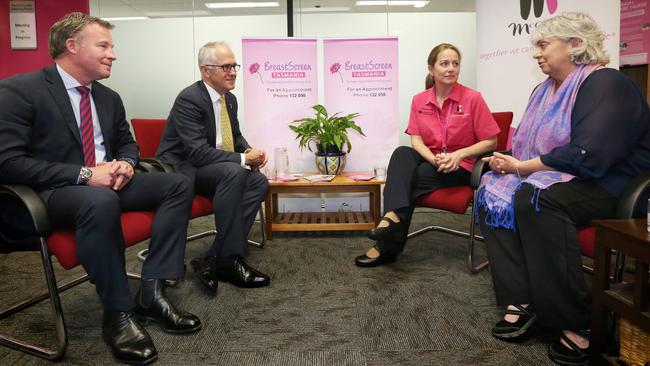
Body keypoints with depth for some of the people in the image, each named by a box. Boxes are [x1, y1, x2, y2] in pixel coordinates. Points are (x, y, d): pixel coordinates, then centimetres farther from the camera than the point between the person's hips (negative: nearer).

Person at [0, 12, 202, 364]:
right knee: (102, 202, -40)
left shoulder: (109, 97, 11)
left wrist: (125, 163, -3)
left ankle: (151, 291, -16)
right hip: (53, 191, -7)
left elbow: (127, 143, 23)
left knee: (179, 184, -10)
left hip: (107, 181, 8)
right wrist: (84, 174, -24)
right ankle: (118, 311, -21)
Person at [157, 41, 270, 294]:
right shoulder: (188, 100, -19)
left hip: (211, 169, 9)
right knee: (234, 173, -33)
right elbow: (198, 152, -27)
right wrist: (243, 159, -23)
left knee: (259, 181, -13)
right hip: (180, 169, -8)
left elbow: (235, 137, 20)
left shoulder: (230, 99, 7)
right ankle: (229, 259, -25)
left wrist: (250, 151, -3)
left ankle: (214, 260, -17)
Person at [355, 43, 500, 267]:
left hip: (460, 167, -3)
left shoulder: (472, 99, -4)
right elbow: (416, 140, -1)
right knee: (402, 153, -29)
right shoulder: (419, 100, 6)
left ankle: (387, 248, -26)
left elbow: (490, 142, -3)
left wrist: (459, 154, -17)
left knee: (407, 179, -26)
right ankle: (394, 219, -43)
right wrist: (433, 159, -21)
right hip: (429, 161, 4)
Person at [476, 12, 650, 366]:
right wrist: (510, 162, -8)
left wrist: (521, 167, -19)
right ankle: (520, 300, -18)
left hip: (608, 184, -9)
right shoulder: (548, 88, 14)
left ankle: (578, 323, -27)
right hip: (553, 178, 9)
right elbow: (529, 143, 16)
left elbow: (587, 157, -28)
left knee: (535, 197, -35)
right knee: (493, 189, -12)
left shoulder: (607, 85, -15)